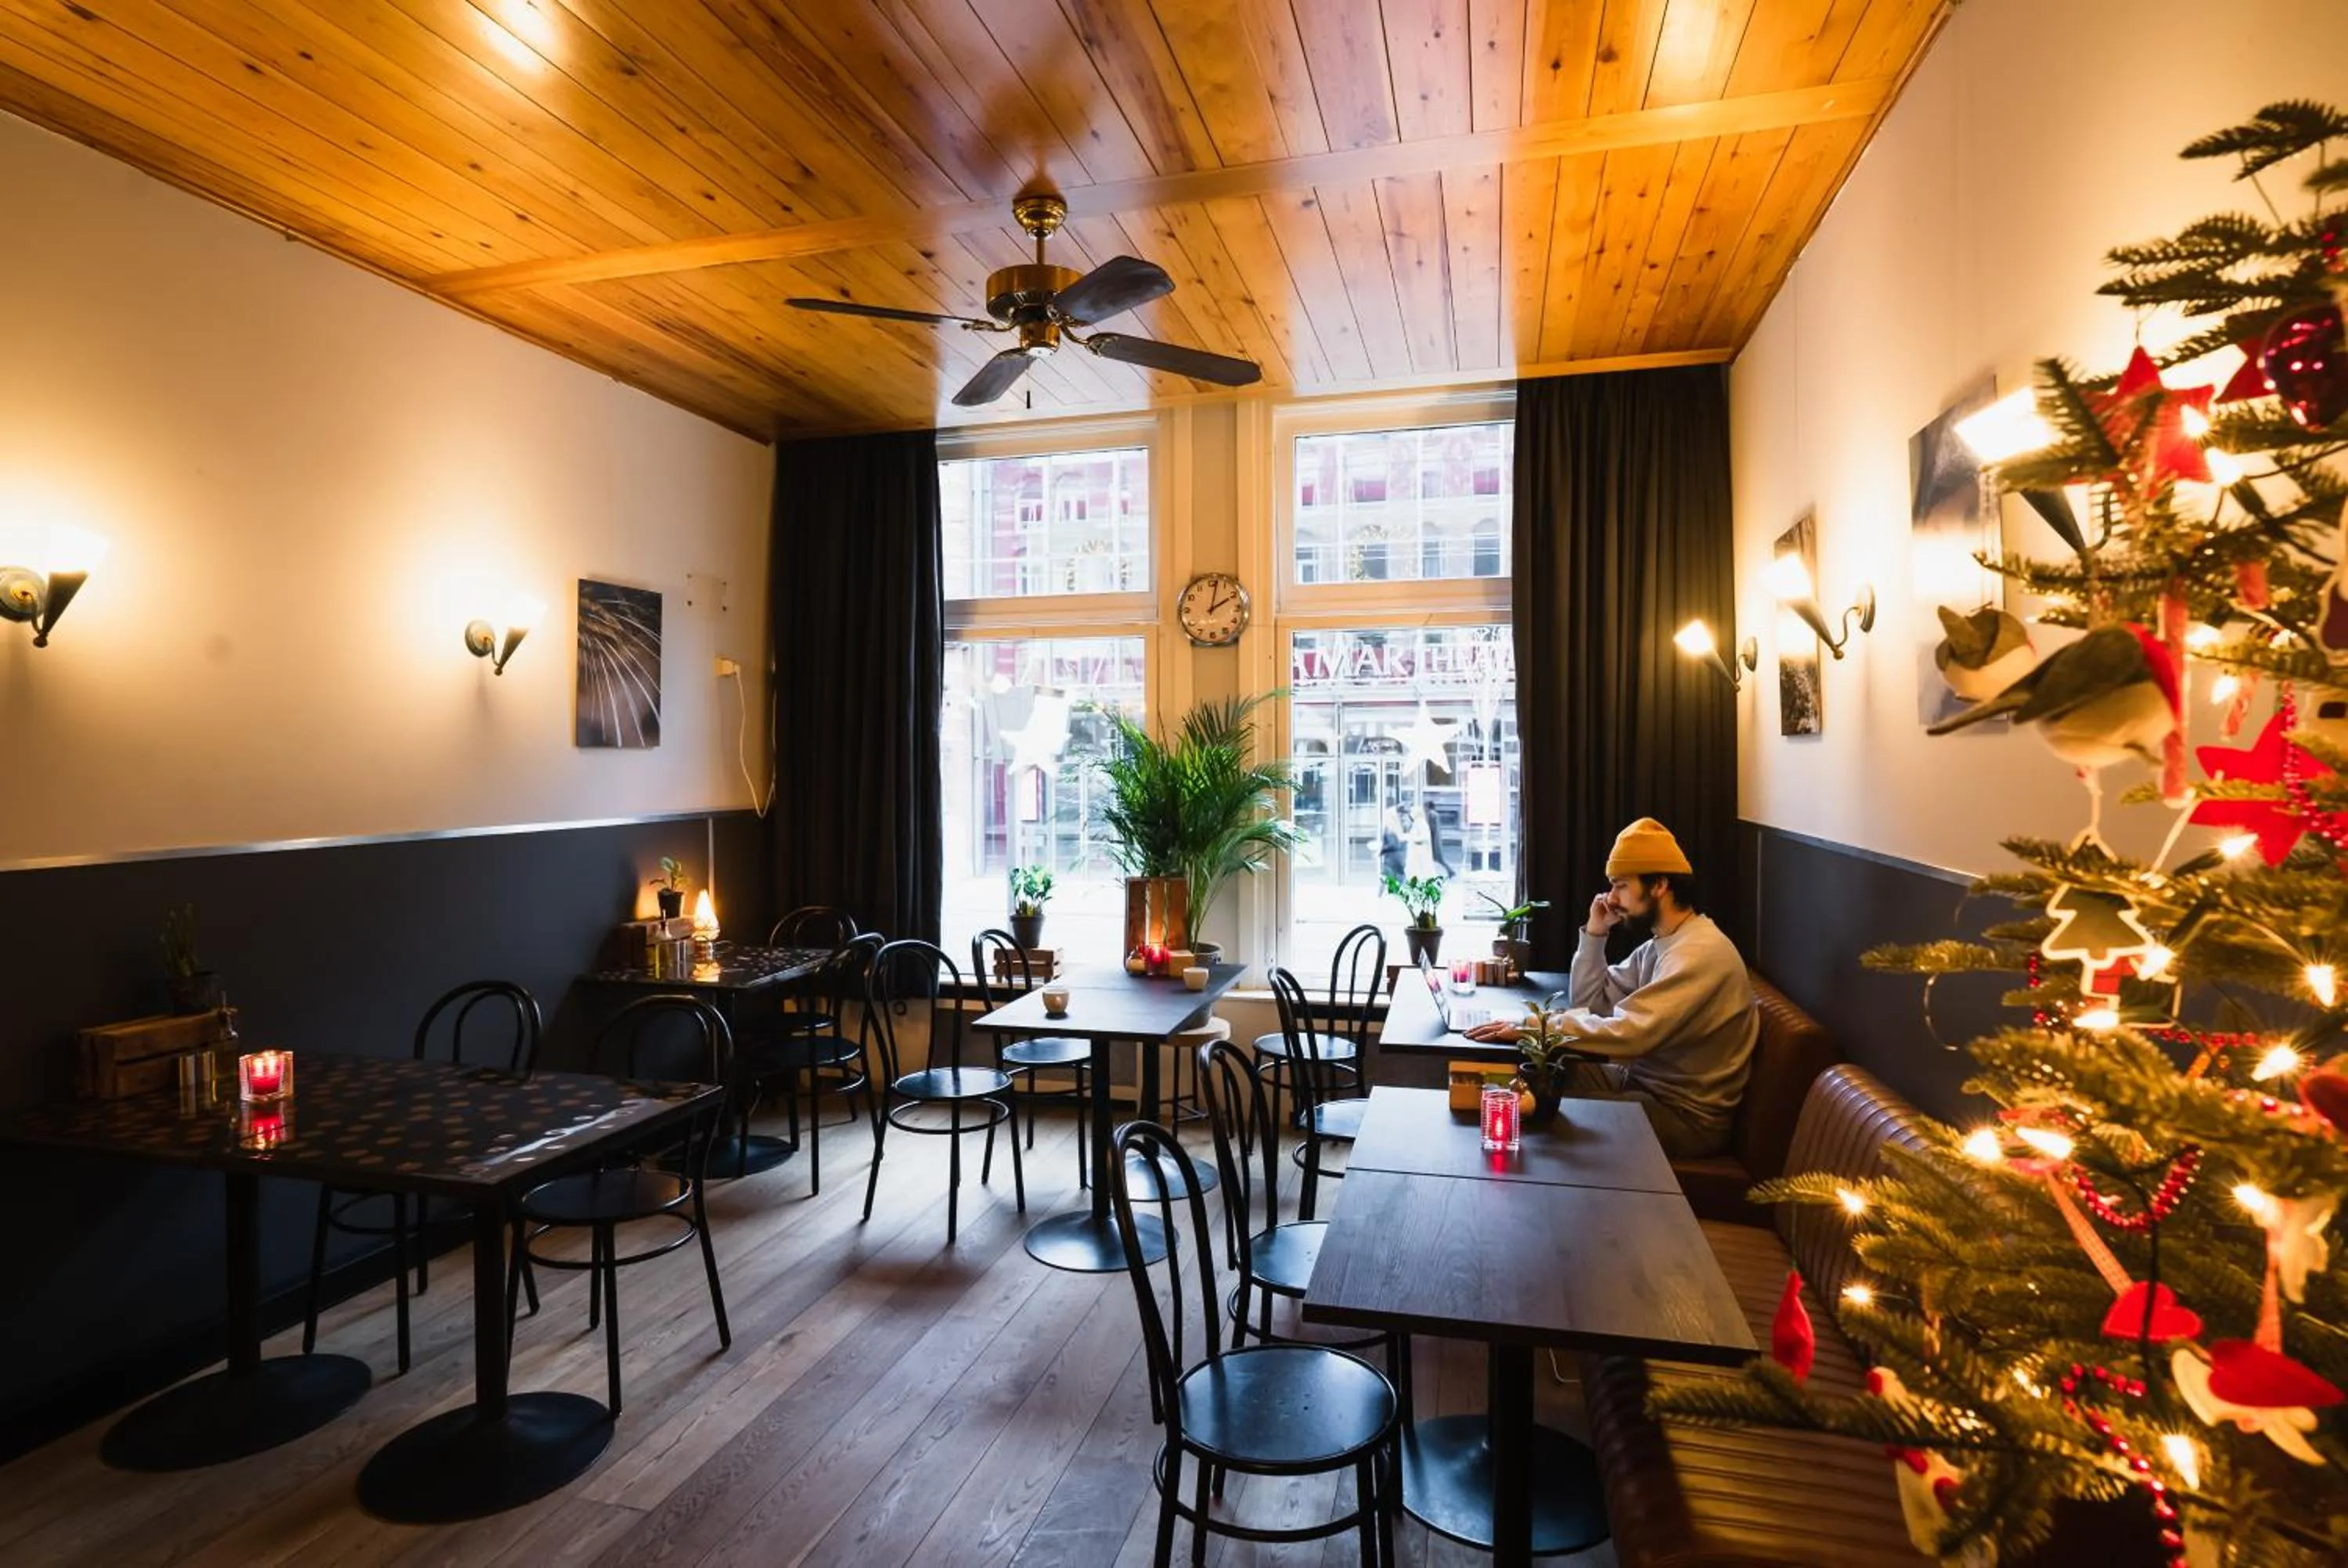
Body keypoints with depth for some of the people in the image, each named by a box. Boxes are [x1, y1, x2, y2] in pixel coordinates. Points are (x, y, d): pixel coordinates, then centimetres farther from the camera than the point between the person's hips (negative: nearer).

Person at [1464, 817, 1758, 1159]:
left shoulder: (1701, 953, -24)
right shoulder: (1662, 944, 7)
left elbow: (1629, 1034, -33)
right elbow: (1591, 1003, 10)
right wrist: (1595, 934, -3)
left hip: (1685, 1114, -9)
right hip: (1645, 1080, 9)